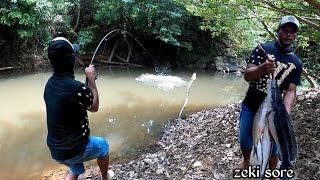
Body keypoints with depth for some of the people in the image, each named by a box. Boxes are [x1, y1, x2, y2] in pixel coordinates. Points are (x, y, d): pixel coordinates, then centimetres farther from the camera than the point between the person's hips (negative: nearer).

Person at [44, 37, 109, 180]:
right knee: (103, 145, 24)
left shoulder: (49, 84, -3)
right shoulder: (76, 88, -27)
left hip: (55, 150, 6)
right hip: (74, 150, -6)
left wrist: (88, 81, 12)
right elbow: (94, 107, -7)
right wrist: (91, 79, -2)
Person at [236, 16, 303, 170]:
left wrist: (286, 115, -24)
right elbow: (247, 75, -15)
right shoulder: (263, 49, -8)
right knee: (245, 140, 14)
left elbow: (291, 91, -7)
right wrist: (262, 68, -38)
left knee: (273, 145, 8)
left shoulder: (296, 63, -2)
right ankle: (246, 162, 42)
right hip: (250, 106, 0)